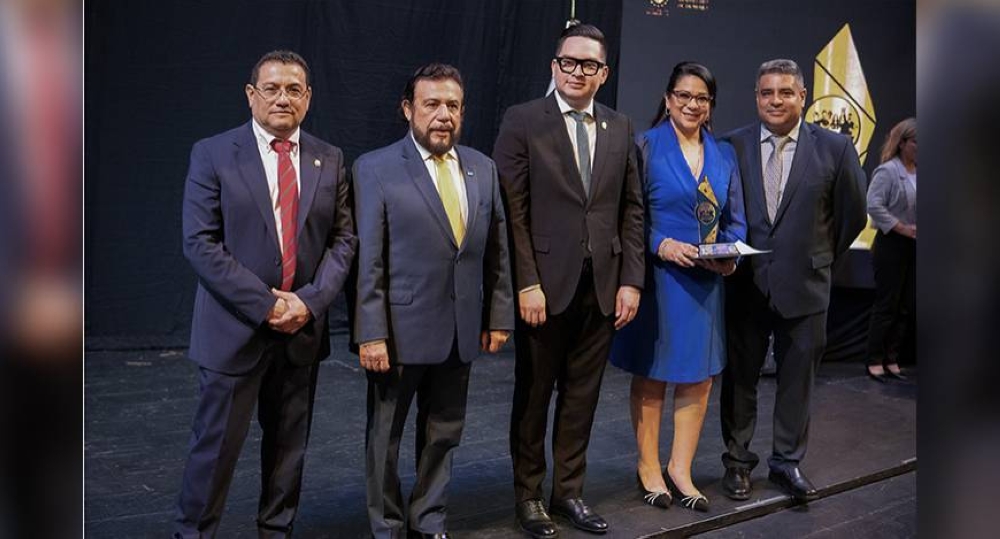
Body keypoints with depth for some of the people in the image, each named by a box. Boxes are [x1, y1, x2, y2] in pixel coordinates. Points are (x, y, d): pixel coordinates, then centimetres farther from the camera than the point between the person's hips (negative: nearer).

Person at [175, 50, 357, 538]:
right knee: (216, 444, 5)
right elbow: (200, 243, -10)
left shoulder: (329, 161, 7)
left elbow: (343, 239, 5)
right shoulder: (213, 154, -3)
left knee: (289, 446, 13)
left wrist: (310, 300, -11)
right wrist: (265, 304, -16)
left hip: (302, 328, 3)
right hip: (235, 327, -3)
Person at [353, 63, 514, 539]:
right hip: (401, 330, -4)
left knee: (443, 434, 15)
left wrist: (498, 317, 7)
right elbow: (367, 261, -11)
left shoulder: (482, 168, 7)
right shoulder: (376, 169, -8)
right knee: (385, 437, 10)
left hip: (461, 330, 4)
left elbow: (497, 250, 10)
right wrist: (371, 334, -14)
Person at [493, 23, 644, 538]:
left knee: (582, 396, 12)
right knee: (533, 395, 10)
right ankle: (529, 494, 25)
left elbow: (631, 210, 9)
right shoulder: (523, 120, -4)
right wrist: (526, 283, -14)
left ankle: (569, 490, 27)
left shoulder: (620, 128, 10)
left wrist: (630, 280, 2)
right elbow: (511, 210, -9)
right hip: (546, 284, -4)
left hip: (602, 286, 4)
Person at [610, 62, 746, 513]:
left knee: (699, 376, 7)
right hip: (657, 277, -4)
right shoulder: (646, 146, -3)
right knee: (650, 375, 7)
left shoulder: (723, 155, 11)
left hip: (706, 283, 4)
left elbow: (735, 220, 11)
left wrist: (731, 254, -7)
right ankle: (649, 467, 22)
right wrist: (662, 244, -21)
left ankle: (680, 469, 21)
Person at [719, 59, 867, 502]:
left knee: (797, 379, 10)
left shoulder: (834, 148, -2)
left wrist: (820, 257, 10)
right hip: (745, 282, 0)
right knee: (740, 378, 10)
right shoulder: (732, 145, -2)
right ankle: (738, 461, 25)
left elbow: (852, 213, 6)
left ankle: (787, 462, 26)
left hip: (804, 285, 0)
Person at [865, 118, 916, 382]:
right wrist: (902, 228, -19)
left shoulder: (918, 172, 6)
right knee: (887, 304, -1)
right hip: (892, 244, -6)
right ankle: (875, 361, 9)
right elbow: (874, 206, -20)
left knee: (907, 306, 9)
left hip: (913, 246, 7)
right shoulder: (888, 171, -12)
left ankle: (891, 359, 18)